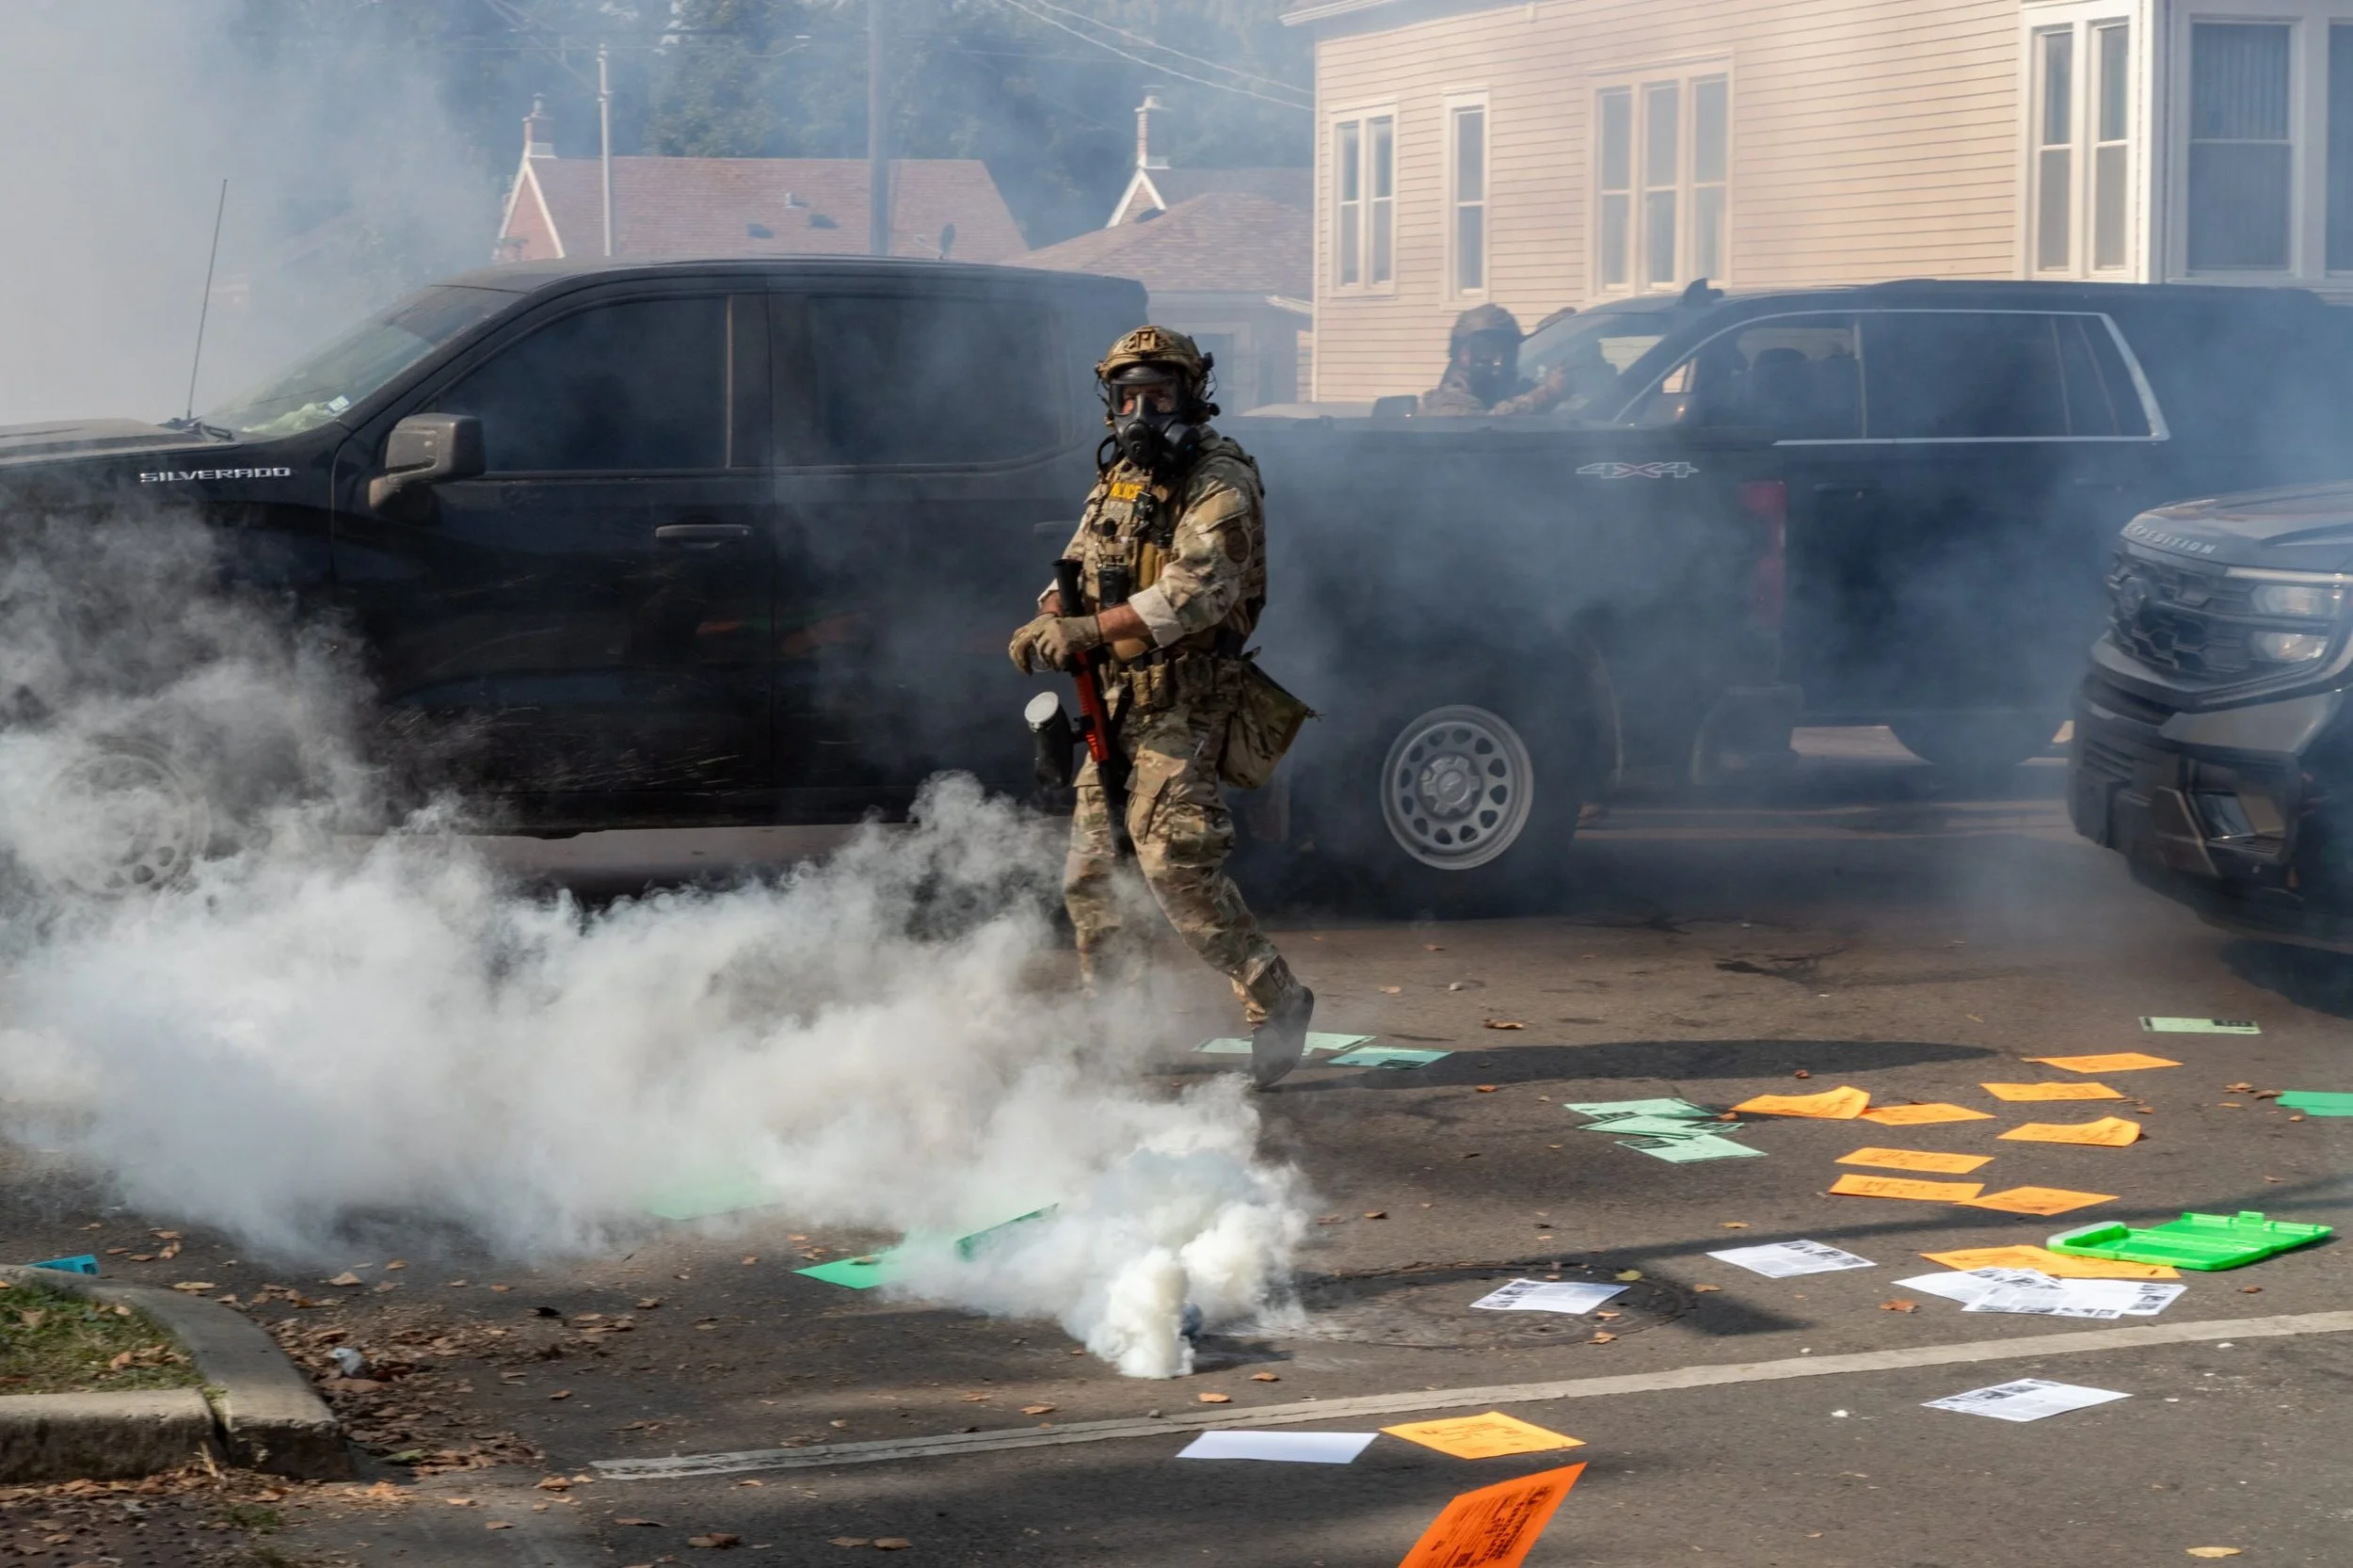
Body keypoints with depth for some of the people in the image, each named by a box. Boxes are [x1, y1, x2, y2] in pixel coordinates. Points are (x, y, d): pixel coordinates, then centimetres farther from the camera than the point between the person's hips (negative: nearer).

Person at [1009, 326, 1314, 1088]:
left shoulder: (1219, 486, -13)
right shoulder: (1119, 477, 13)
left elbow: (1194, 595, -25)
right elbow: (1080, 568, 15)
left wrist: (1088, 629, -32)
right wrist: (1051, 621, -9)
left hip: (1182, 701, -8)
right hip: (1116, 697, 8)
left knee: (1174, 860, -18)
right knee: (1090, 866, 10)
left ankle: (1275, 1000, -9)